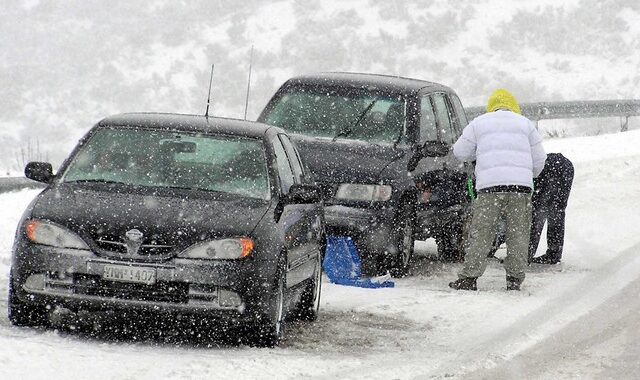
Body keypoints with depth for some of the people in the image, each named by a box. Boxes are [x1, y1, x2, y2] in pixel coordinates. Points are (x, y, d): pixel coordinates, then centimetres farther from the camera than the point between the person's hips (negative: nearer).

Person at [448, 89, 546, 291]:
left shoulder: (479, 123, 14)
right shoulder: (525, 123, 17)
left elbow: (460, 152, 16)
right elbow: (539, 159, 17)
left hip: (489, 185, -1)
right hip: (521, 186, 1)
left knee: (481, 233, 0)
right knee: (518, 234, 6)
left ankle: (469, 277, -4)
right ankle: (515, 278, 4)